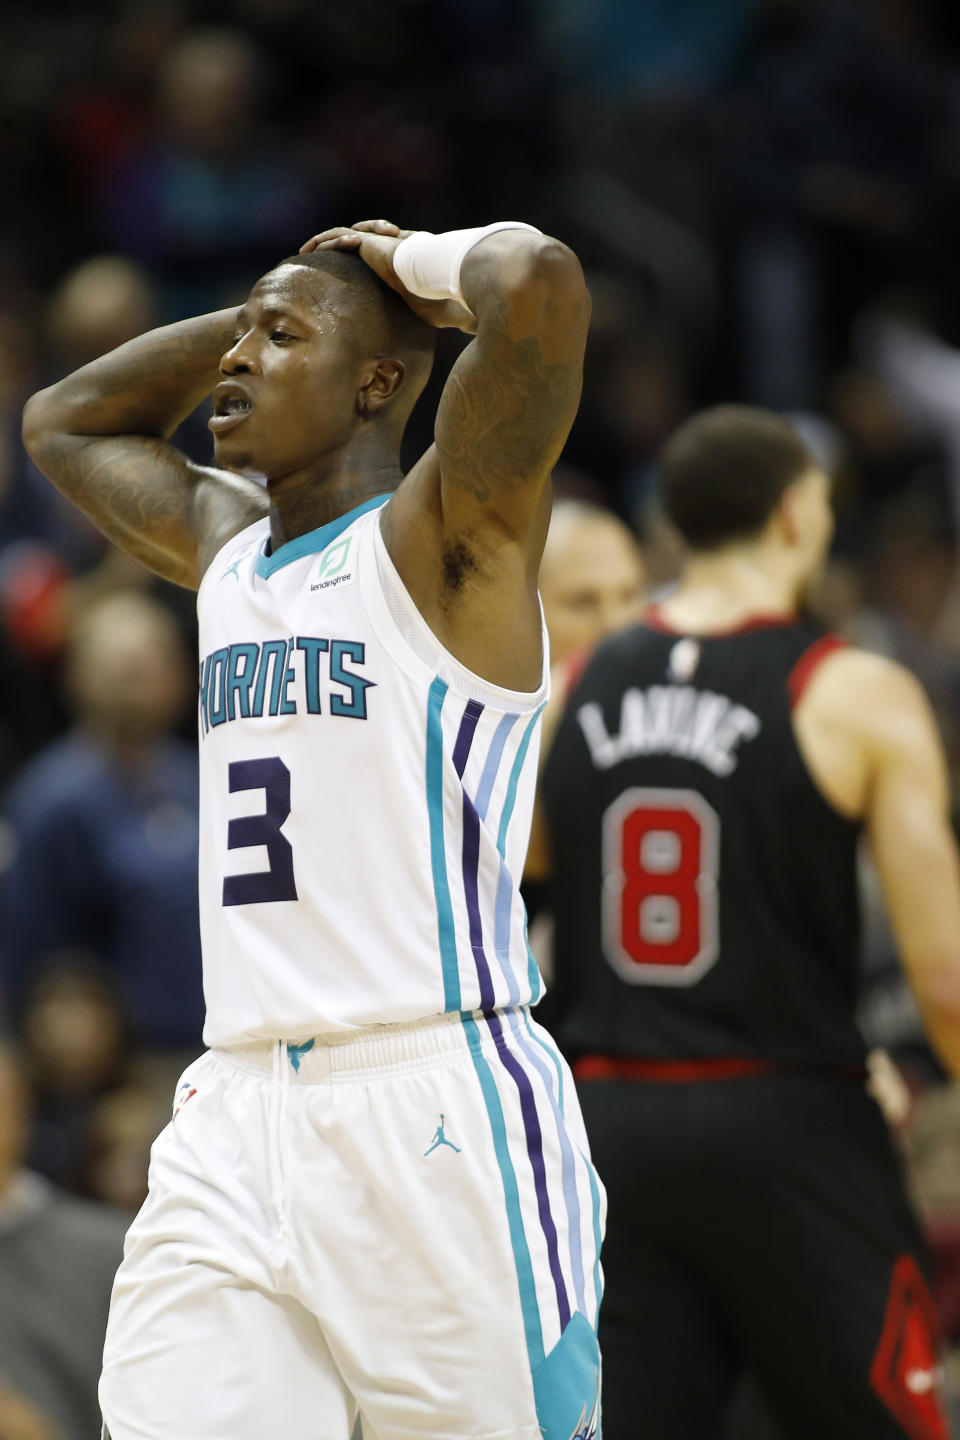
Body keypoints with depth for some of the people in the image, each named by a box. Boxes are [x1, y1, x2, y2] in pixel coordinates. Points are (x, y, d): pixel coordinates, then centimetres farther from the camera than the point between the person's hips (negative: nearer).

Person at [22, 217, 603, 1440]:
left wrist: (423, 264, 0)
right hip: (235, 1117, 6)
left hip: (436, 1116, -6)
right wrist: (260, 308, 25)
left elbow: (540, 286, -21)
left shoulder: (442, 536, -3)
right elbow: (62, 423, 37)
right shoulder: (225, 541, 19)